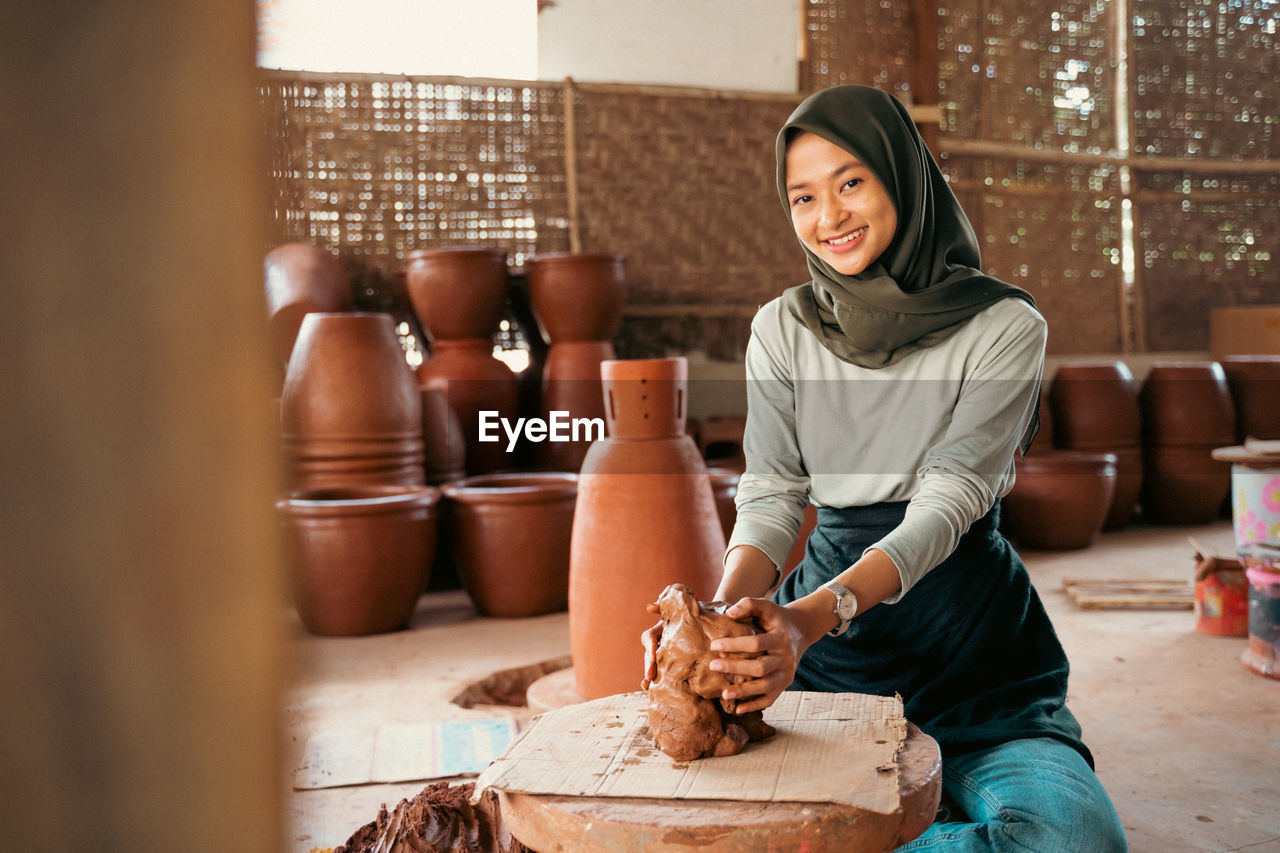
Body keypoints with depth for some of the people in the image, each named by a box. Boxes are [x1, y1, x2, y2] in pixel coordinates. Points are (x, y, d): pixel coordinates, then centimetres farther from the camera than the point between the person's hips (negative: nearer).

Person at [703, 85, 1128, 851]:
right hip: (825, 622, 2)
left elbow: (949, 500, -15)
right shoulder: (782, 329, 6)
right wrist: (726, 610, -24)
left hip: (970, 640, -2)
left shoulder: (1004, 327, -6)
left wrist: (814, 615, -32)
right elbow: (771, 495, -1)